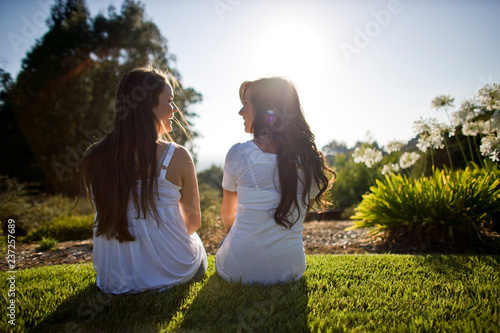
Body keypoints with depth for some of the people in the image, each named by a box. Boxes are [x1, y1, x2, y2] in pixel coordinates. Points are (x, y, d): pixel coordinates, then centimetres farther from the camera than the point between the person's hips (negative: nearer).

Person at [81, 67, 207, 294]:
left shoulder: (93, 158, -9)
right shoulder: (177, 157, -18)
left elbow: (108, 216, 5)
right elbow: (193, 220, -4)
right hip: (172, 273, -4)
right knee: (196, 243, 32)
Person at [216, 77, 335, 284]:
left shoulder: (239, 154, -14)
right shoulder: (310, 158, -5)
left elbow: (227, 215, 3)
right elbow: (302, 214, 8)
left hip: (239, 271, -3)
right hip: (291, 271, 3)